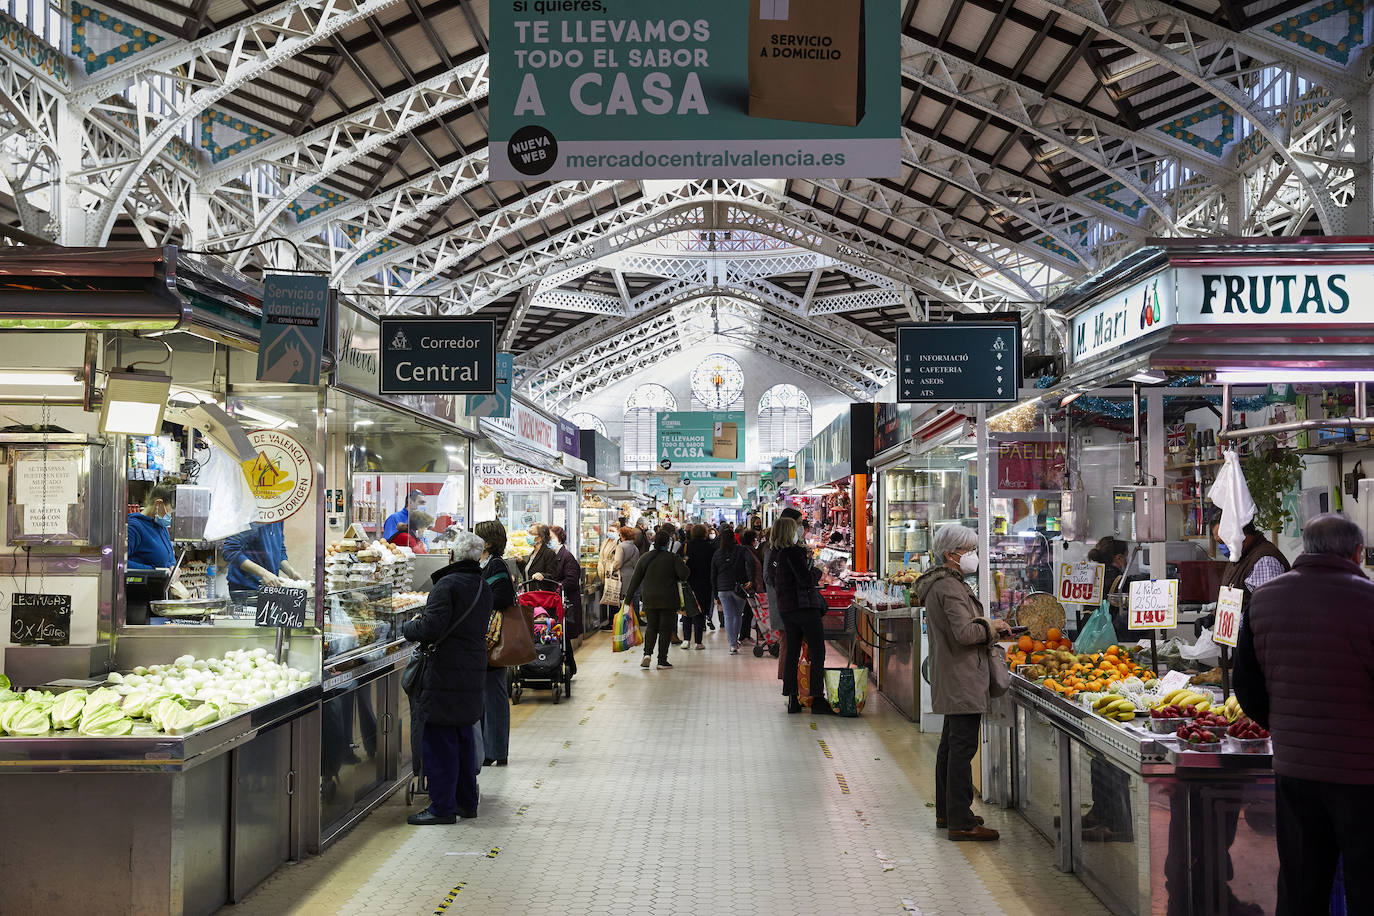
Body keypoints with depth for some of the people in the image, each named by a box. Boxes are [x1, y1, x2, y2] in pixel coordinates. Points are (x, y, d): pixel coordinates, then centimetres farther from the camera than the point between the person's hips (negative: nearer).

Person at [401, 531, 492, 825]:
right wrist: (422, 622, 18)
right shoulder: (483, 588, 12)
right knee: (464, 737, 17)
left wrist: (407, 626, 0)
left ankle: (443, 807, 3)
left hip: (445, 673, -8)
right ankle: (467, 802, 24)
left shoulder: (448, 584, -14)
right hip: (473, 672, 8)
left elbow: (430, 628, -21)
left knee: (439, 739, -1)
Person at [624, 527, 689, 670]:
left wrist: (629, 596, 8)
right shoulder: (673, 558, -6)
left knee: (651, 627, 15)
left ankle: (647, 653, -5)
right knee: (666, 629, 5)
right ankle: (662, 660, 5)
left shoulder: (645, 557, 2)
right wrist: (675, 579, 8)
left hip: (650, 599, 3)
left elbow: (636, 579, 3)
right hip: (669, 599, -3)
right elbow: (684, 574, -14)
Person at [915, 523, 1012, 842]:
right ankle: (960, 821, -7)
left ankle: (946, 812, 27)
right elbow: (964, 633, -25)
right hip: (962, 679, -11)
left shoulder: (941, 583, 16)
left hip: (949, 680, 11)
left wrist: (988, 627, 12)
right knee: (963, 747, -9)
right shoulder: (950, 587, -18)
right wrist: (990, 627, -8)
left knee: (951, 744, 17)